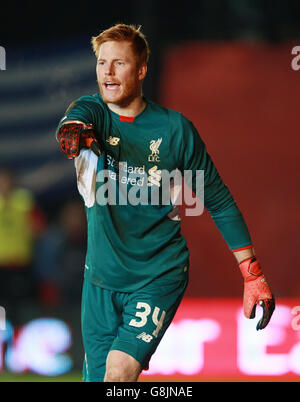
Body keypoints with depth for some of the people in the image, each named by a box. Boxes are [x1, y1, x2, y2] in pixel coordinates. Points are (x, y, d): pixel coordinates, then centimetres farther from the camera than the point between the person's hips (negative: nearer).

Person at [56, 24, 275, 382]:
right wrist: (74, 131, -55)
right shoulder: (90, 112, -2)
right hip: (101, 277, 3)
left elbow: (218, 200, 2)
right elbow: (73, 124, -28)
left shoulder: (174, 128, -5)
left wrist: (253, 275, -1)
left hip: (160, 275, -3)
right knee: (98, 376, 8)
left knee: (120, 371, -23)